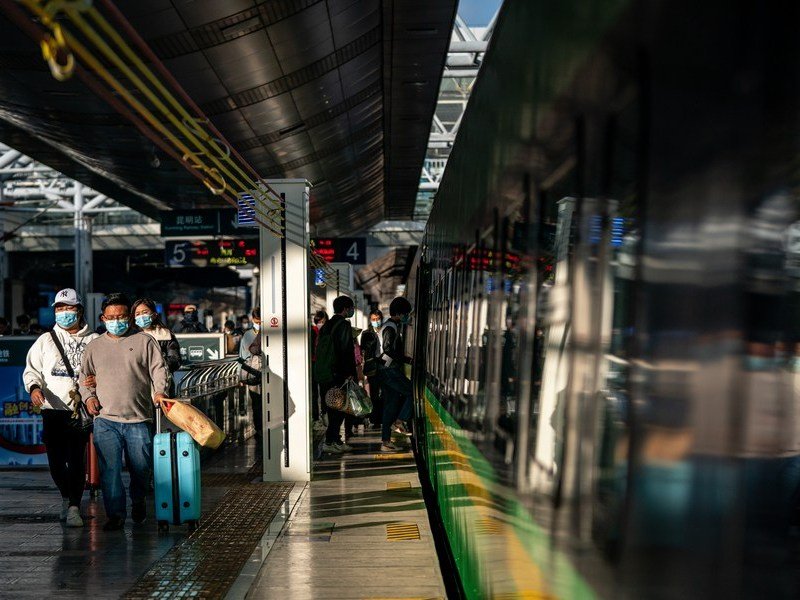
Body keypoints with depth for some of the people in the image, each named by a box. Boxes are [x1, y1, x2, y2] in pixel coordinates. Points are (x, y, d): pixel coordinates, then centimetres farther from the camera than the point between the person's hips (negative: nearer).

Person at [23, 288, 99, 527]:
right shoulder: (46, 340, 13)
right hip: (52, 409, 2)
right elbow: (31, 369, 11)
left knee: (77, 460, -5)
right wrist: (34, 387, -9)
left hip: (80, 409, -2)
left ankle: (74, 507, 4)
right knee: (55, 460, 4)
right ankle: (66, 496, 30)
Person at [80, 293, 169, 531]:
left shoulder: (145, 341, 5)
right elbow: (85, 377, 21)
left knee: (141, 467, 7)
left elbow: (159, 369, 0)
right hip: (105, 419, 2)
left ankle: (138, 502, 34)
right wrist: (89, 396, 3)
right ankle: (115, 514, 7)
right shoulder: (94, 346, 14)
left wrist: (159, 390, -17)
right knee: (109, 469, -4)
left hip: (139, 418, -1)